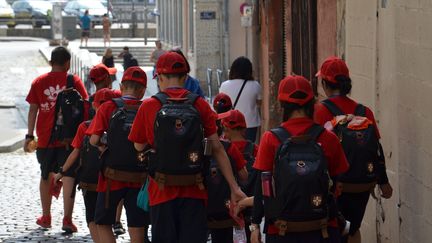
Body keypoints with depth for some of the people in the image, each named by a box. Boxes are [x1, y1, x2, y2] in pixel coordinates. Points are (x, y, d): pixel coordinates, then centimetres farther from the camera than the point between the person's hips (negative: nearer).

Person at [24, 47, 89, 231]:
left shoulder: (39, 82, 4)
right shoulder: (74, 81, -1)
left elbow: (33, 109, 3)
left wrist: (29, 136, 7)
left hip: (45, 138, 2)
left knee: (46, 176, 17)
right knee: (69, 177, -2)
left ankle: (46, 217, 25)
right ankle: (67, 218, -12)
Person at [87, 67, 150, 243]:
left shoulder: (108, 108, -5)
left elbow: (94, 139, -12)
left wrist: (102, 146, 9)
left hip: (113, 177, -1)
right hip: (140, 179, 1)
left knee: (103, 224, 13)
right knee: (137, 229, 8)